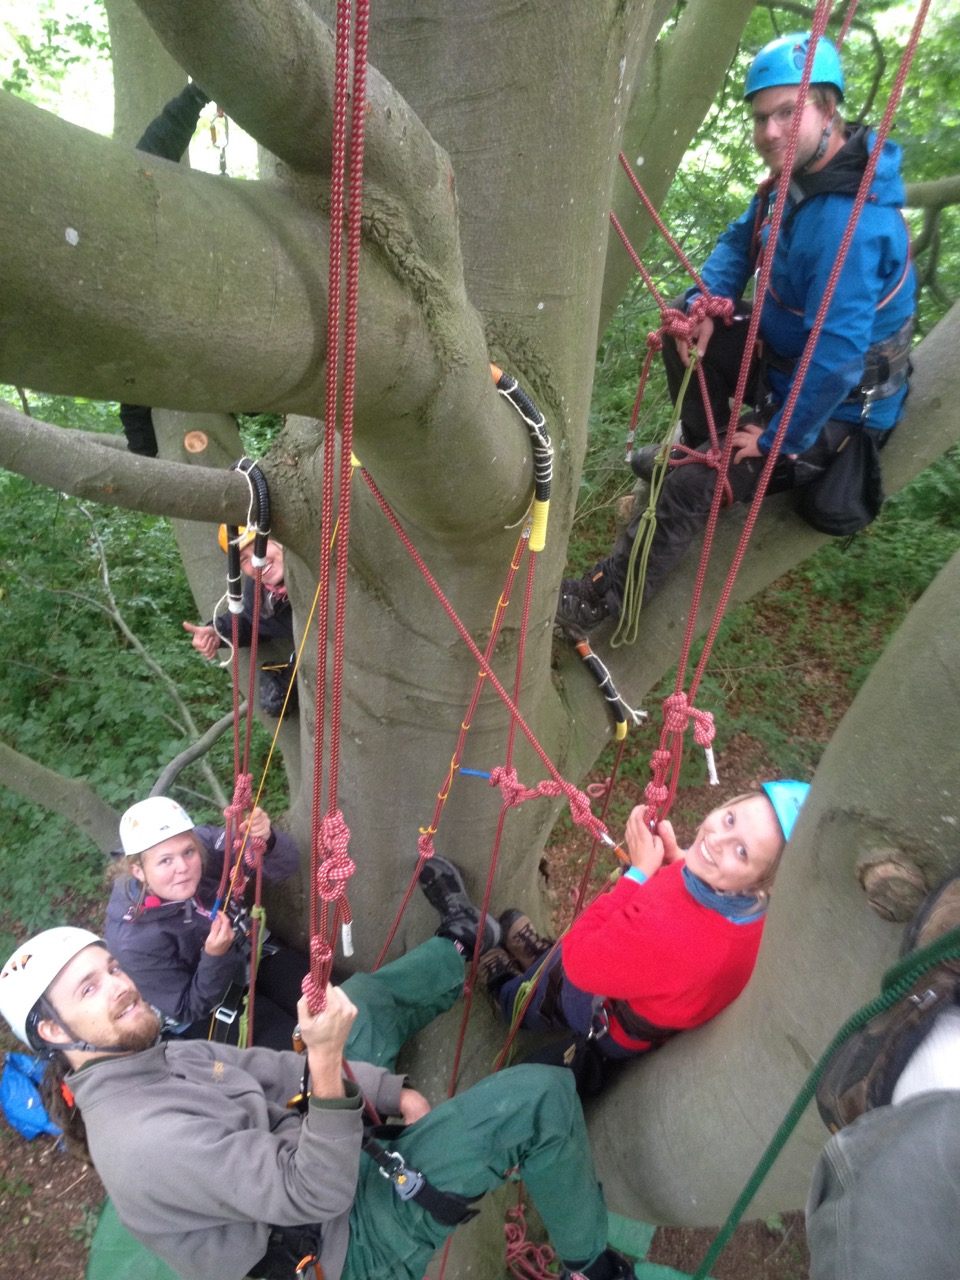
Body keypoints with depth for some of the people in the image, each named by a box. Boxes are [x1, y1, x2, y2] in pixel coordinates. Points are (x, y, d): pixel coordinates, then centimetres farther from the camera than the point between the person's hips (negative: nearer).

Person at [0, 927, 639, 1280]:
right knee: (541, 1097, -15)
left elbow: (280, 1072, 3)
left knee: (362, 998, 14)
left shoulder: (163, 1057, -2)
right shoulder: (142, 1139, -31)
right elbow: (315, 1195, -32)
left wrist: (391, 1092, -2)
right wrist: (328, 1060, -44)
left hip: (318, 1165, 9)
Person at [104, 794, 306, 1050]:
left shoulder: (204, 845, -26)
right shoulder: (134, 941, -31)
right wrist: (214, 958, -38)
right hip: (203, 1009, -4)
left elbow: (284, 865, -22)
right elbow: (188, 1010, -19)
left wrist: (267, 839, -45)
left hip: (253, 954, 4)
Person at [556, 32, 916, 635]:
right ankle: (703, 446, 24)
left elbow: (835, 361, -35)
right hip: (789, 352, 9)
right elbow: (740, 241, 12)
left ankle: (604, 601, -6)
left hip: (836, 406, -9)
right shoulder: (797, 174, -2)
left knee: (692, 486, -21)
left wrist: (778, 440, -24)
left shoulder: (850, 222, -32)